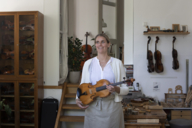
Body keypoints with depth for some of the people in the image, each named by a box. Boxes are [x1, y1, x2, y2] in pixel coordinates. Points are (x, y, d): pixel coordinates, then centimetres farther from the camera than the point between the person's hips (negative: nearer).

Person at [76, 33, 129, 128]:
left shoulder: (117, 63, -1)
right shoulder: (88, 63, 4)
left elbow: (125, 89, 1)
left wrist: (116, 89, -19)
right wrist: (78, 98, -8)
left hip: (112, 106, -1)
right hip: (92, 106, 1)